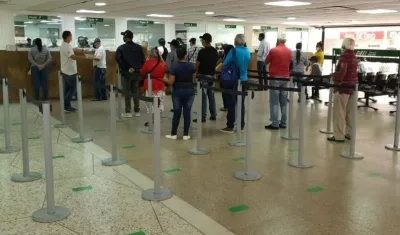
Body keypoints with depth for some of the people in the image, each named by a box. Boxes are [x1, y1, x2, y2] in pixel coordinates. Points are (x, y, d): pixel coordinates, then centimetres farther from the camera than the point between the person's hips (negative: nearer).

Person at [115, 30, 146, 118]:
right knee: (135, 91, 12)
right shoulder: (139, 47, 3)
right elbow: (143, 59, 1)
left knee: (127, 92, 3)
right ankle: (137, 111, 13)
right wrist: (139, 67, 10)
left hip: (126, 72, -4)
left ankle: (128, 112, 3)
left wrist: (123, 67, -7)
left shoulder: (121, 48, -8)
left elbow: (117, 59, -18)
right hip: (136, 72, 4)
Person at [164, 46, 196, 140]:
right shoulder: (191, 65, -4)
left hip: (178, 92, -1)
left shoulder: (174, 66, -12)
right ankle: (186, 134, 9)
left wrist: (163, 79, 5)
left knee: (177, 113, 7)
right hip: (189, 91, 2)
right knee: (187, 113, 5)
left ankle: (173, 134, 14)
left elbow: (171, 82, -13)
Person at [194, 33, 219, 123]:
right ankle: (213, 115, 16)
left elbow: (197, 64, -9)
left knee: (203, 96, -3)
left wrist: (196, 73, 5)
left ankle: (202, 117, -1)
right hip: (212, 75, 6)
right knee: (211, 95, 12)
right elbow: (217, 63, 11)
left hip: (203, 75, -6)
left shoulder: (202, 51, -15)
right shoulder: (215, 51, 5)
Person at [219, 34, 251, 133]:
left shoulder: (234, 51, -12)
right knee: (241, 103, 11)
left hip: (233, 80, -5)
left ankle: (230, 126, 5)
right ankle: (241, 126, 16)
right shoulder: (247, 51, 6)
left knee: (231, 104, 2)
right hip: (244, 80, 5)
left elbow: (225, 63, -9)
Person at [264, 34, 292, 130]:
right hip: (286, 77, 5)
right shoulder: (289, 51, 6)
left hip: (275, 77, -5)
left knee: (274, 102, -2)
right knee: (284, 102, 9)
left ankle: (275, 124, -4)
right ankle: (283, 123, 12)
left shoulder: (273, 50, -9)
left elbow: (266, 62, 4)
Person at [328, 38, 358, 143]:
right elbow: (351, 71, 13)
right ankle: (349, 133, 21)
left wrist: (337, 81, -15)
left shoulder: (344, 56, -12)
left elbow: (343, 70, -25)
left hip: (343, 86, -8)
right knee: (350, 112, 14)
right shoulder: (354, 57, 13)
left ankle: (339, 136, -2)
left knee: (339, 112, -4)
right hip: (352, 86, 8)